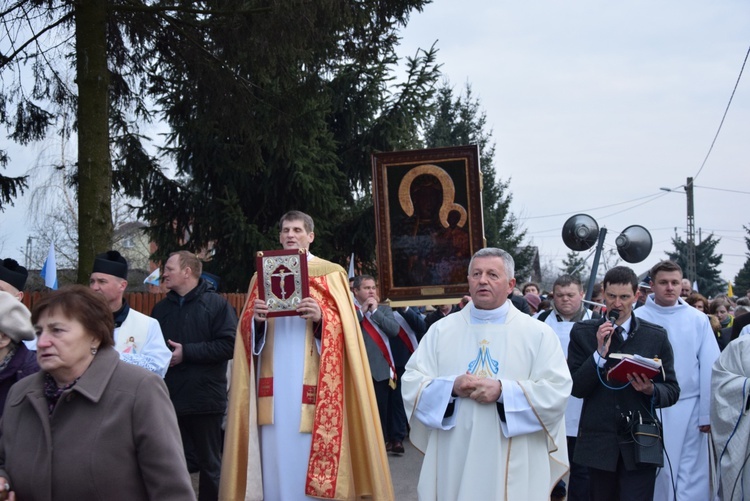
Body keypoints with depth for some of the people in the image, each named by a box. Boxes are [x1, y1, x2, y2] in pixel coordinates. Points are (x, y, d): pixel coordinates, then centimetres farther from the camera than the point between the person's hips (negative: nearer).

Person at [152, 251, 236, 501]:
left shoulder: (216, 304, -5)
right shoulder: (161, 308, 13)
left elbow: (229, 345, -15)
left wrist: (187, 352, -17)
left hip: (205, 400, -5)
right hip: (168, 399, 5)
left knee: (210, 463, 7)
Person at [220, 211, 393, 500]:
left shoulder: (331, 274, 7)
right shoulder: (263, 276, 16)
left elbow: (345, 326, -1)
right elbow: (248, 331, 12)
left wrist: (321, 317, -19)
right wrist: (255, 318, -10)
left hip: (312, 382, -3)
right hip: (274, 381, 3)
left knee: (311, 454, -6)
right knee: (277, 457, 0)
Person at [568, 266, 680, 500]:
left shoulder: (656, 336, 3)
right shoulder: (582, 332, 3)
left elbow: (672, 390, 6)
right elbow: (575, 388, -2)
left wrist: (651, 390, -16)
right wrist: (600, 352, -14)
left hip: (639, 444, -1)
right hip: (598, 442, 1)